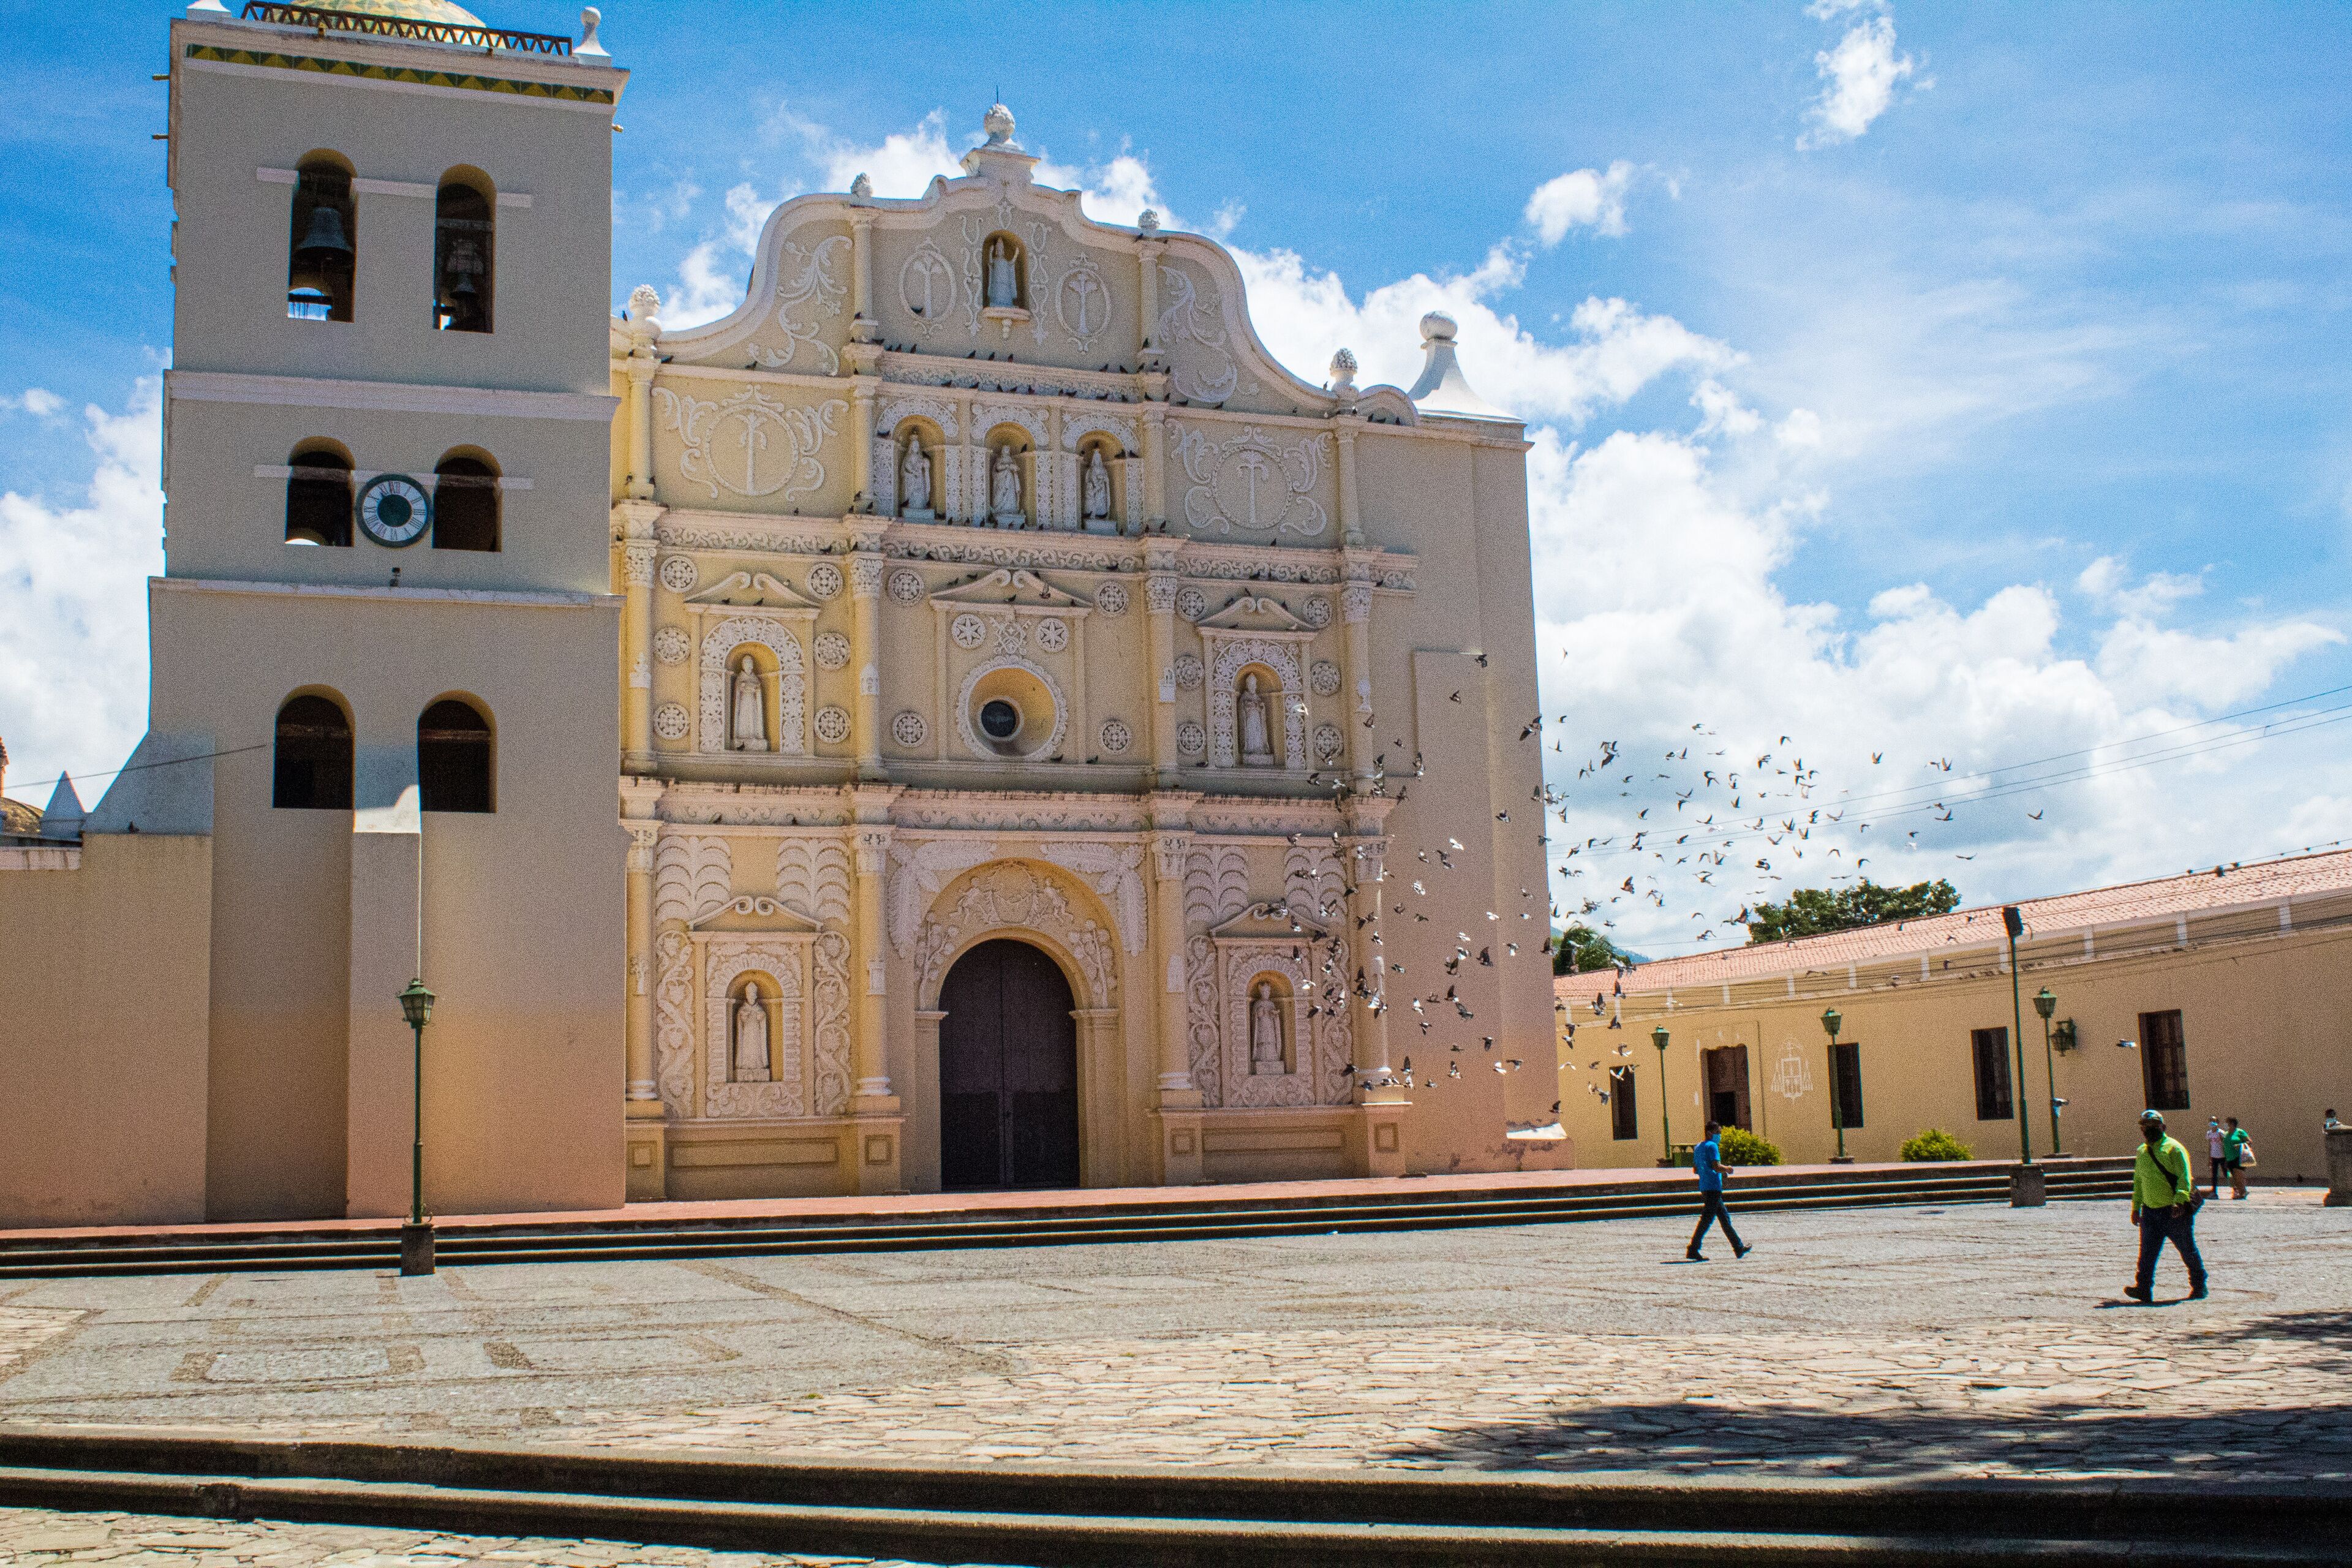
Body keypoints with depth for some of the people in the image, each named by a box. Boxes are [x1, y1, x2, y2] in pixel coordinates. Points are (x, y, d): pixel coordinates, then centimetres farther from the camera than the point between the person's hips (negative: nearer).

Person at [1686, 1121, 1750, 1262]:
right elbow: (1716, 1166, -21)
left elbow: (1695, 1169, 19)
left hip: (1704, 1187, 10)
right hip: (1713, 1187, -10)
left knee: (1725, 1217, 14)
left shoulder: (1698, 1148, 17)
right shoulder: (1712, 1146, -11)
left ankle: (1739, 1248, 20)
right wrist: (1727, 1169, 0)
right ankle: (1693, 1250, -10)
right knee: (1707, 1219, -9)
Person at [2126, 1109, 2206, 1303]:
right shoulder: (2142, 1152, 15)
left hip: (2175, 1212, -5)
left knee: (2188, 1251, 7)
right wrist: (2136, 1207, 20)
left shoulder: (2174, 1148, -6)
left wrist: (2179, 1201, -28)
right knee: (2147, 1252, -6)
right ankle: (2144, 1289, -10)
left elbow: (2184, 1177, -15)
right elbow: (2138, 1182, 23)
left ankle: (2199, 1287, 23)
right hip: (2151, 1212, 5)